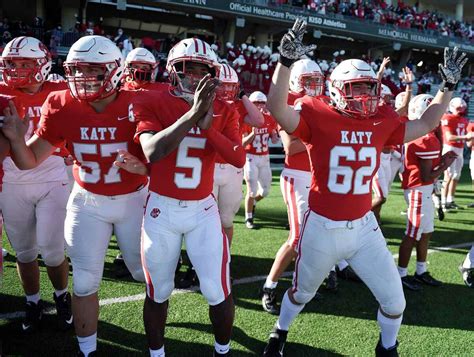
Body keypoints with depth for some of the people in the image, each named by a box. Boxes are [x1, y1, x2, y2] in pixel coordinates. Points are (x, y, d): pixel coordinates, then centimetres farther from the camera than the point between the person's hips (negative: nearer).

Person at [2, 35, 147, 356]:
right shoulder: (62, 106, -11)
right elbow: (30, 161, -5)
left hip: (134, 199, -1)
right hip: (87, 203, 1)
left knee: (148, 273, 14)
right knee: (85, 282, 6)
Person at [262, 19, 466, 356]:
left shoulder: (381, 123, 0)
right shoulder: (319, 118, -14)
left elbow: (426, 124, 11)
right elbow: (277, 108, -29)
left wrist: (448, 85, 7)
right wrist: (286, 61, -38)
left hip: (363, 226, 4)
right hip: (322, 227, -3)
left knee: (394, 300, 9)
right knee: (302, 292, 21)